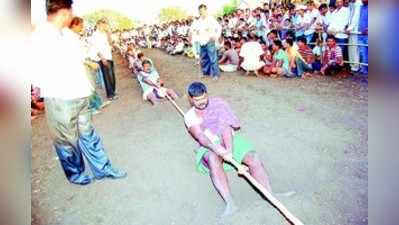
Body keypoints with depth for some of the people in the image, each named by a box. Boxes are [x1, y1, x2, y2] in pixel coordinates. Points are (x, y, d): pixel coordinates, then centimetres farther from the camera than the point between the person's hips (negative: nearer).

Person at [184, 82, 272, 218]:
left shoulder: (217, 103, 2)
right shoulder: (190, 116, 3)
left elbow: (226, 126, -13)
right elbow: (200, 136, -15)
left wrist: (229, 150, -32)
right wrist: (217, 149, -36)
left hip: (231, 141, 2)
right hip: (210, 146, -2)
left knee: (253, 158, -24)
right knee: (213, 159, -37)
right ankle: (230, 203, -47)